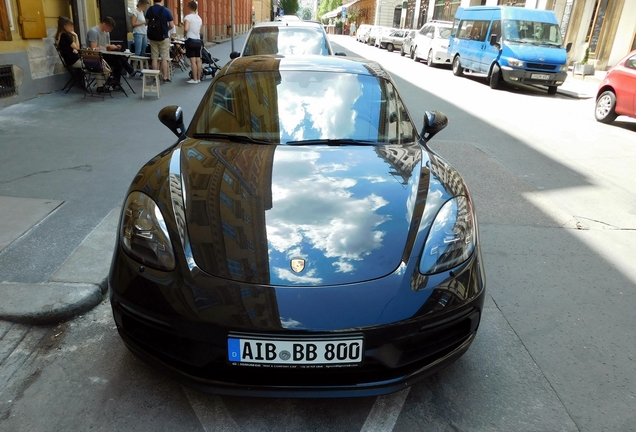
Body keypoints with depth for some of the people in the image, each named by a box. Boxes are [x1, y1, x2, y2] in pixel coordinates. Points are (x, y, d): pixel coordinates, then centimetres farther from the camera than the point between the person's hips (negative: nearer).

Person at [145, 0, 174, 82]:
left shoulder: (149, 10, 0)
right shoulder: (166, 10, -11)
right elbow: (172, 26, -9)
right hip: (164, 37, -3)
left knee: (154, 58, 8)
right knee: (164, 58, 2)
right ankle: (165, 77, 2)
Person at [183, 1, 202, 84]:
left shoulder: (188, 17, -9)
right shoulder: (199, 18, 15)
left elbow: (186, 29, -21)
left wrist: (185, 33, -3)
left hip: (191, 40, -7)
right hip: (198, 40, 7)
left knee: (193, 60, -8)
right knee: (198, 60, 7)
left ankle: (195, 79, -8)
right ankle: (198, 78, 11)